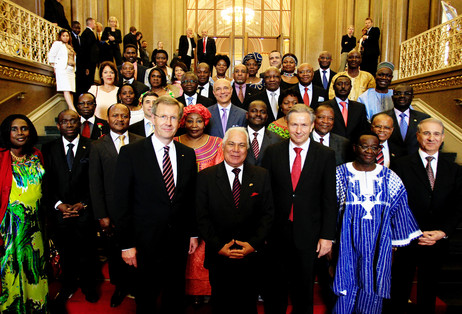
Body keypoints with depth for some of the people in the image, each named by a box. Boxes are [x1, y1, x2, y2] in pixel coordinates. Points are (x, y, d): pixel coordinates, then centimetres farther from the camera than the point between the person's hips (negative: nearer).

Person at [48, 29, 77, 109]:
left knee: (71, 90, -4)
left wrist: (74, 69, 11)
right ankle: (73, 109, -29)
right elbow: (51, 55, 2)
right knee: (66, 89, -18)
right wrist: (55, 67, -3)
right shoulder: (58, 43, 9)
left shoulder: (70, 46, 27)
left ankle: (71, 109, -8)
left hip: (71, 70, 6)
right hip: (62, 69, -6)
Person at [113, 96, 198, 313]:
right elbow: (122, 201, -10)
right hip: (146, 243, -3)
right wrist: (126, 244, -11)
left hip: (179, 241, 3)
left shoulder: (188, 154, 2)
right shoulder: (131, 153, -10)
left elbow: (191, 197, 8)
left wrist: (193, 233, 8)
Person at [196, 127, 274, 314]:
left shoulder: (261, 176, 2)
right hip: (219, 257, -1)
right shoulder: (206, 176, -2)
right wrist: (219, 246, -12)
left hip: (251, 257, 1)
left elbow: (268, 213, 0)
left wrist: (254, 244, -10)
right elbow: (201, 217, -4)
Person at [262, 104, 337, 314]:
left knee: (304, 290, 16)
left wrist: (327, 236, -6)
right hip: (277, 232, 1)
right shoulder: (273, 152, -1)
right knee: (274, 288, 14)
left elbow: (329, 199, -3)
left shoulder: (326, 155, -3)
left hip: (308, 233, 0)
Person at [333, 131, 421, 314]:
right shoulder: (340, 174, -3)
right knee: (346, 286, 7)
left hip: (378, 244, 2)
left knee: (372, 288, 10)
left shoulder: (389, 178, 3)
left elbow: (399, 210, 7)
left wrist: (396, 242, 5)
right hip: (349, 242, -1)